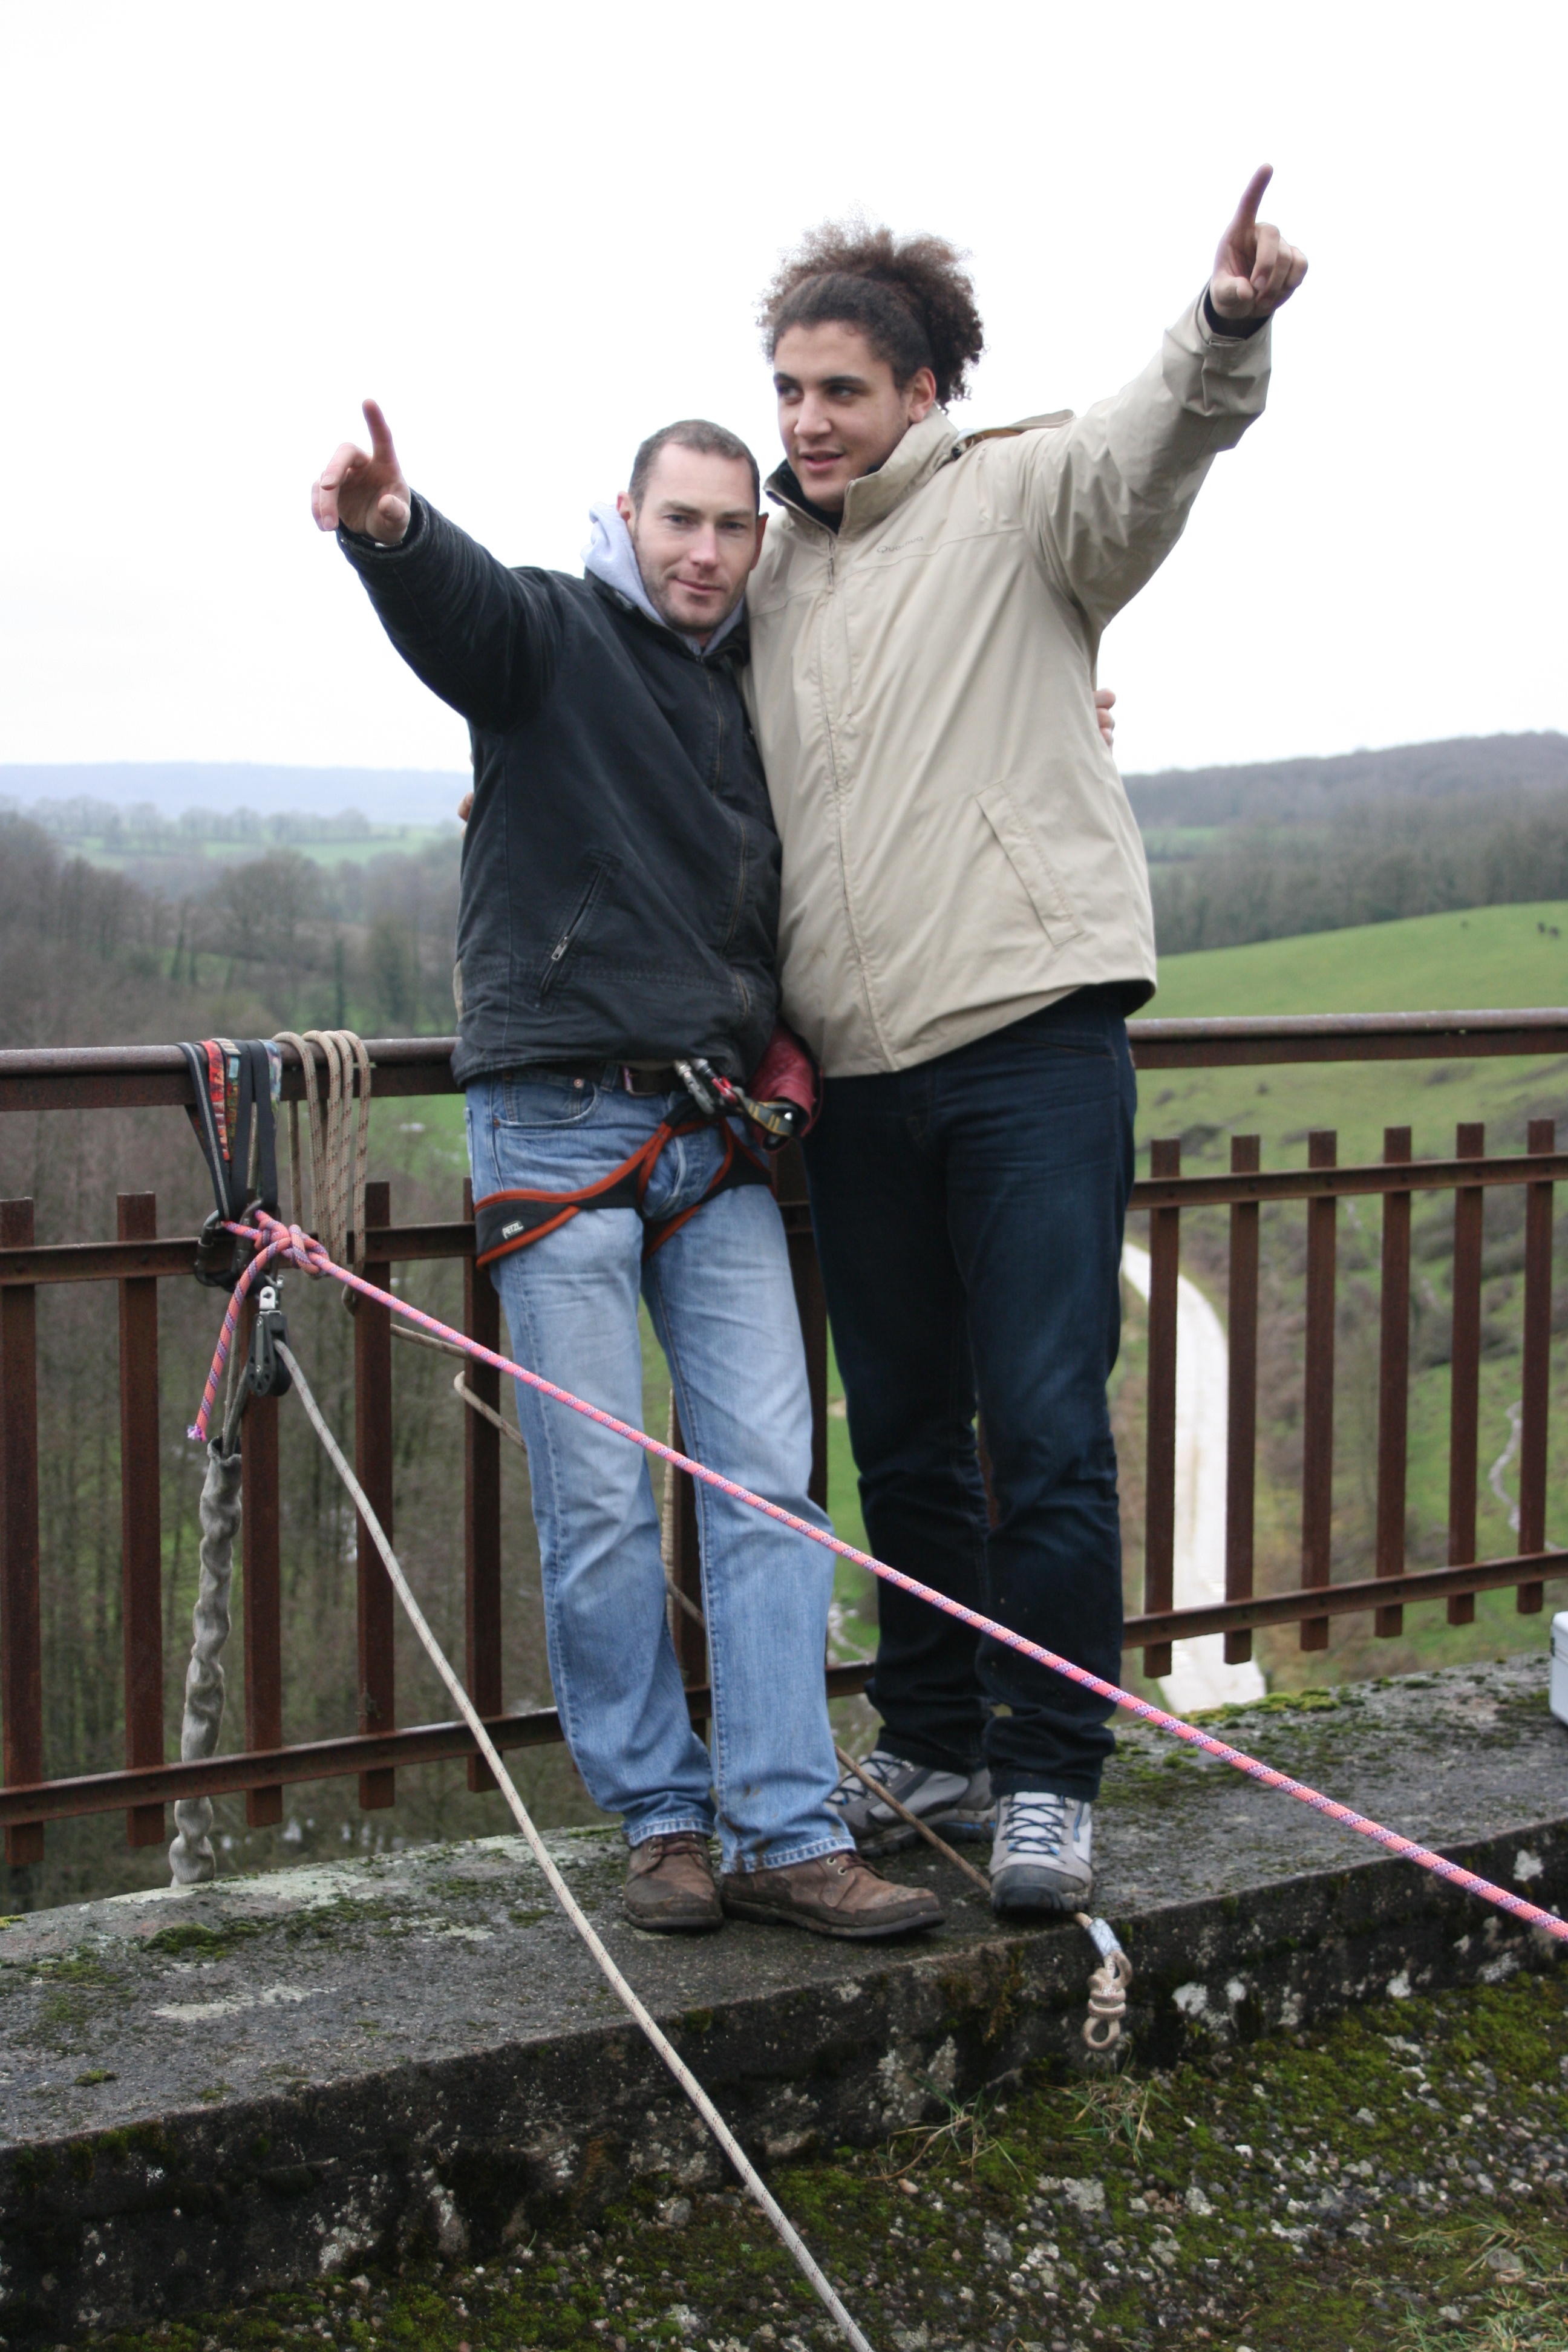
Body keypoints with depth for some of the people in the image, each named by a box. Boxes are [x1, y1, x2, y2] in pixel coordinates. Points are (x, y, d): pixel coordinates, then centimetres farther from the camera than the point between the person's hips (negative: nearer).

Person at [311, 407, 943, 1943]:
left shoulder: (761, 692, 18)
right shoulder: (551, 636, 1)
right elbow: (455, 603, -23)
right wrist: (389, 528, -47)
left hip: (715, 1138, 5)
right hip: (557, 1124, -5)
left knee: (768, 1484, -2)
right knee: (598, 1505, -2)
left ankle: (788, 1834, 1)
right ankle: (662, 1821, 10)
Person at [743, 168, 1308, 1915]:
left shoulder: (1016, 499, 1)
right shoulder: (768, 570, 16)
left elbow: (1149, 448, -20)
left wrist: (1227, 328, -41)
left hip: (1031, 1046, -5)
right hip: (855, 1072, 6)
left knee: (1045, 1430, -5)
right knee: (902, 1440, 14)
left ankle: (1049, 1775, 6)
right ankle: (934, 1745, 27)